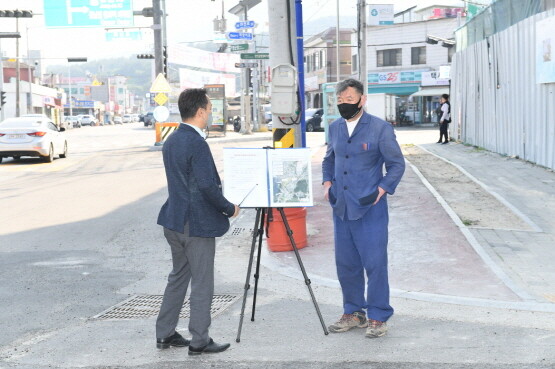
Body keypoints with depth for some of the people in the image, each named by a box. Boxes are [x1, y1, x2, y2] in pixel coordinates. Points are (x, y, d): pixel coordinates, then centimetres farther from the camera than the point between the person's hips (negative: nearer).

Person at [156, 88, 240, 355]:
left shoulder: (171, 141, 9)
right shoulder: (196, 143, -20)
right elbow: (207, 185, -24)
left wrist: (217, 184, 20)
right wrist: (229, 209, -10)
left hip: (174, 220, 9)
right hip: (197, 224, -9)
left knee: (178, 277, 19)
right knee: (202, 283, 1)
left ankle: (165, 334, 24)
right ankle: (199, 341, 9)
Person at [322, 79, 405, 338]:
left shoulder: (380, 128, -7)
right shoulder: (335, 128, 10)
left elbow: (397, 164, -1)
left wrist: (382, 189, -11)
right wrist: (327, 181, 9)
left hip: (370, 209, -6)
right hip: (341, 208, 6)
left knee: (375, 263, -3)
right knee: (345, 264, 11)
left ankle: (378, 317, 8)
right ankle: (353, 313, 25)